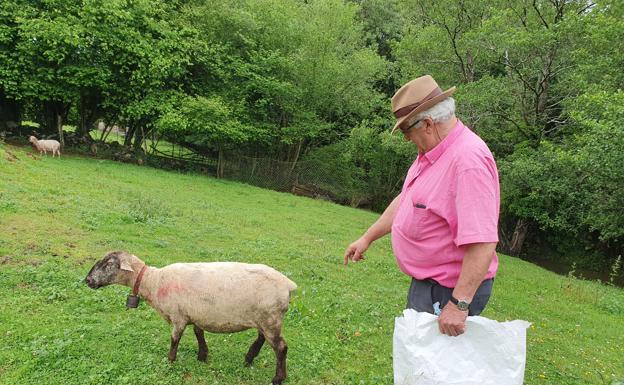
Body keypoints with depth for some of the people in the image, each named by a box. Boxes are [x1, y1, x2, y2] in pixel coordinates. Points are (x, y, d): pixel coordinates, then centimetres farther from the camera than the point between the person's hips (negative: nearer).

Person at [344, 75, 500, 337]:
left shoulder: (469, 160, -28)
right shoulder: (431, 153, 4)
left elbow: (482, 242, -32)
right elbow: (405, 201, 16)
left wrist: (459, 304, -32)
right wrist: (367, 238, 20)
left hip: (451, 291, -9)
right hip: (425, 281, 10)